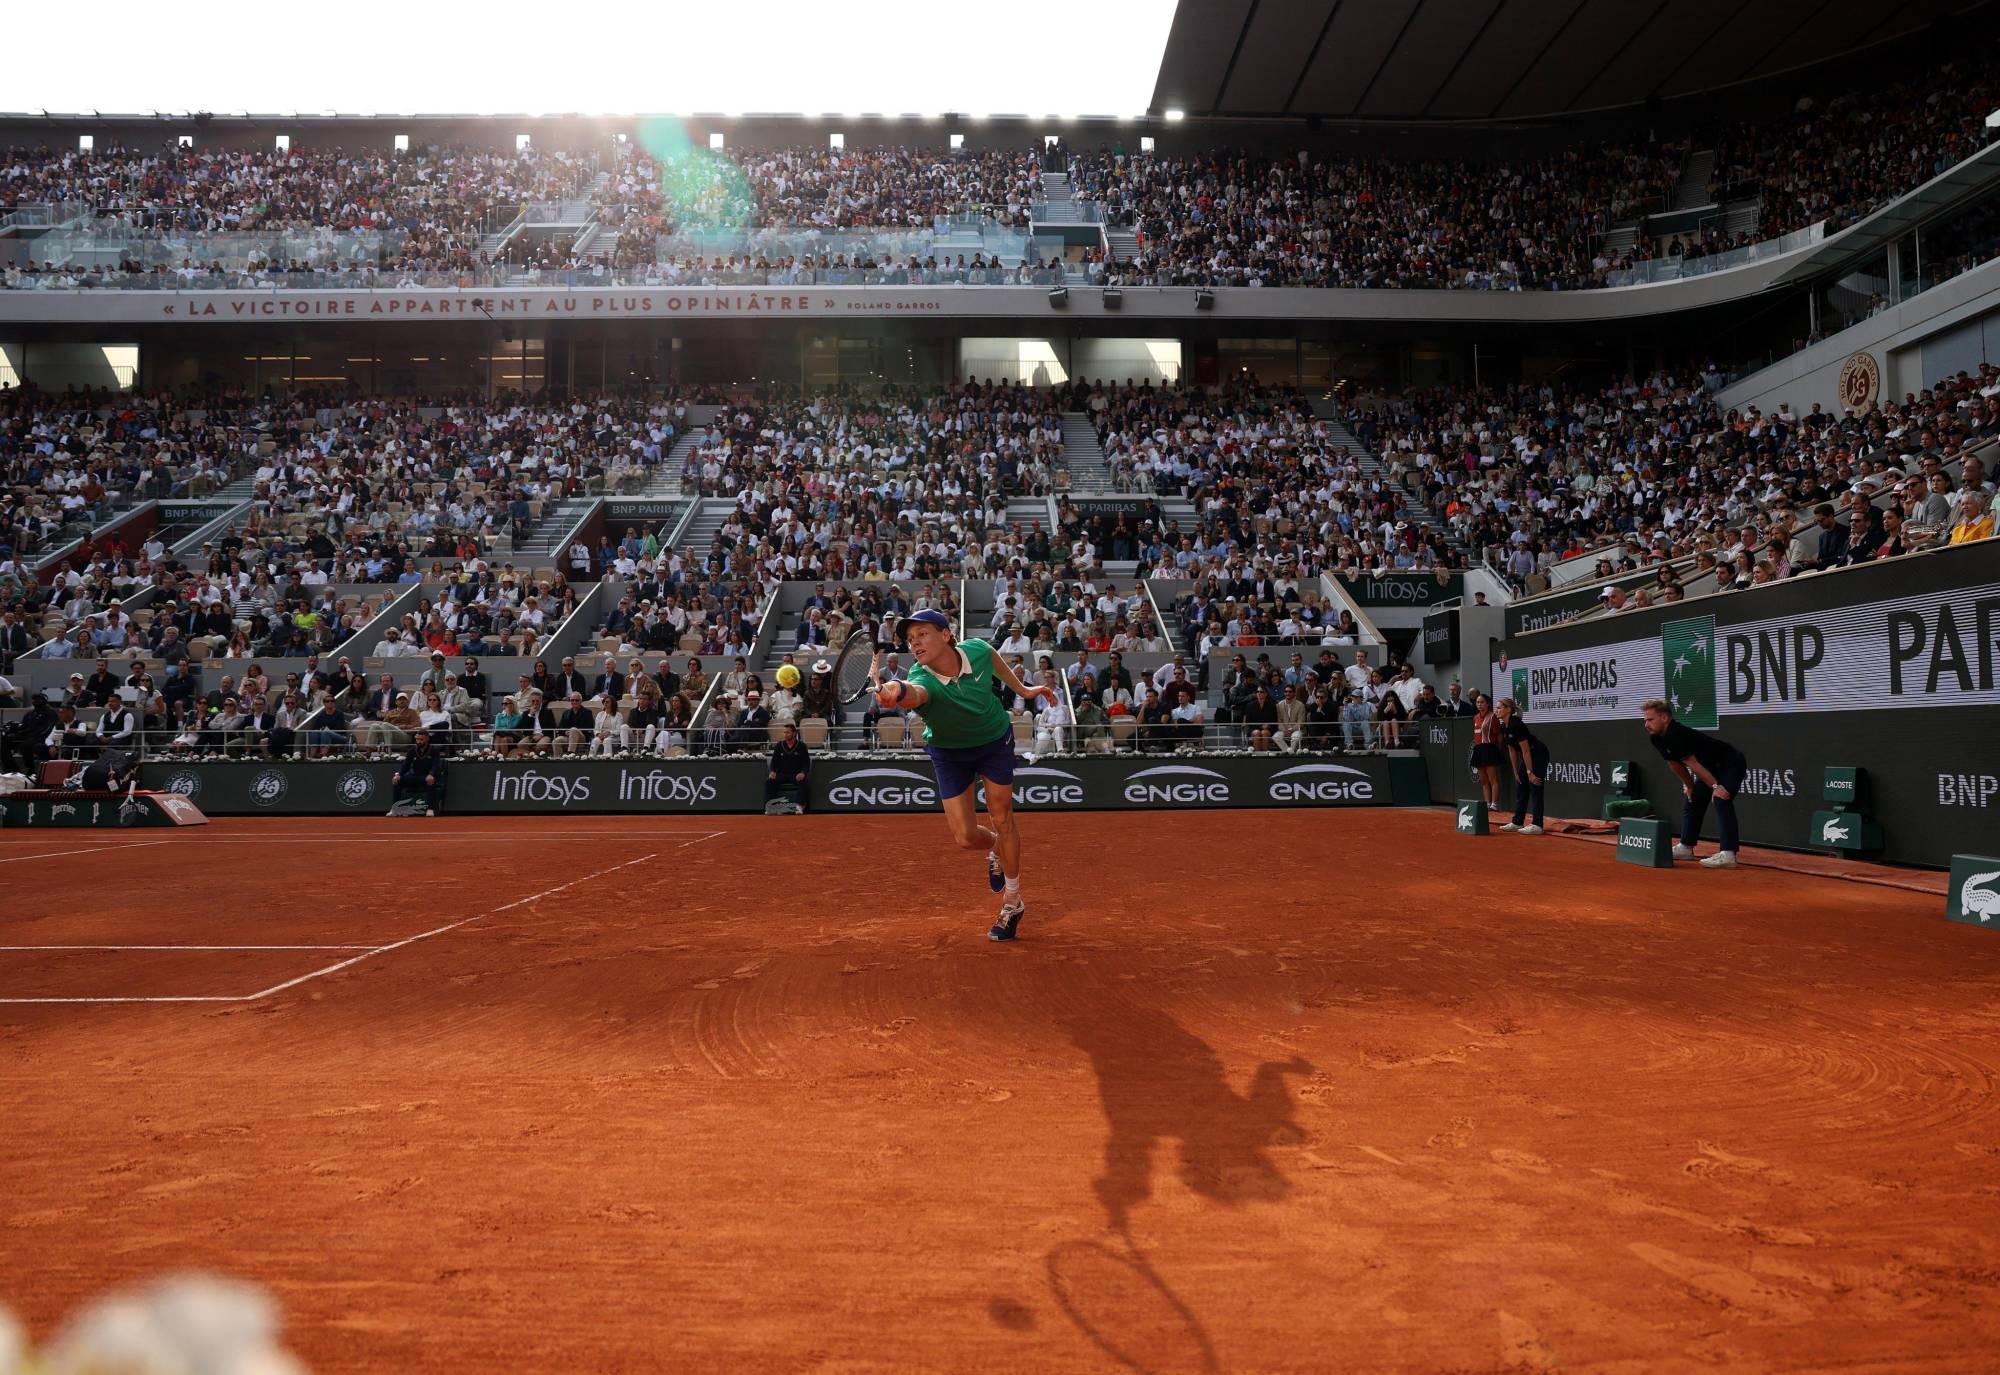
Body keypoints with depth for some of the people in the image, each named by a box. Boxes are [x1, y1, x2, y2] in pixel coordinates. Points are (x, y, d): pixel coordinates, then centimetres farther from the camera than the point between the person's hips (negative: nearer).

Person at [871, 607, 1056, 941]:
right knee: (965, 837, -6)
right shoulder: (923, 681, -36)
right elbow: (914, 693, -63)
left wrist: (1023, 689, 14)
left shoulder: (977, 650, -25)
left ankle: (1012, 903, 26)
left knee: (1002, 819, 5)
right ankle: (996, 848, 34)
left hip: (995, 740, 1)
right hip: (949, 753, -1)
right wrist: (897, 693, -86)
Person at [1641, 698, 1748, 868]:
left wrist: (1715, 786, -26)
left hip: (1732, 763, -10)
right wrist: (1690, 786, 16)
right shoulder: (1658, 739, -2)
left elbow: (1693, 765, -30)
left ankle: (1728, 854, -33)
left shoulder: (1677, 735, -31)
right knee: (1693, 801, 13)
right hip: (1711, 766, 10)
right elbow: (1676, 765, 11)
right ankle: (1686, 847, 24)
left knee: (1722, 801, -25)